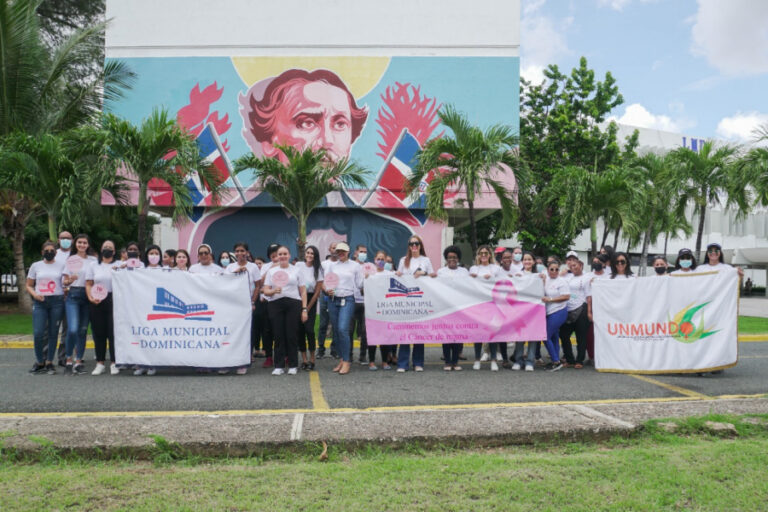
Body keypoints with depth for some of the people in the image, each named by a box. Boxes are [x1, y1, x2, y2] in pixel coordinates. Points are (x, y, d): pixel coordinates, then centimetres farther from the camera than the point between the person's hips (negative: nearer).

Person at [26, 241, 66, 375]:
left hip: (57, 302, 0)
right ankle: (39, 361, 10)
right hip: (40, 302, 0)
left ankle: (49, 362, 13)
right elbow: (29, 285, 12)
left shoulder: (62, 266, 8)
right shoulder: (35, 266, 10)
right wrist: (34, 294, -6)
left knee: (53, 333, 3)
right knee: (38, 333, -8)